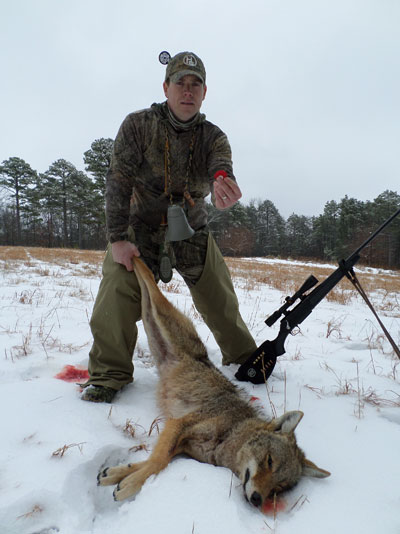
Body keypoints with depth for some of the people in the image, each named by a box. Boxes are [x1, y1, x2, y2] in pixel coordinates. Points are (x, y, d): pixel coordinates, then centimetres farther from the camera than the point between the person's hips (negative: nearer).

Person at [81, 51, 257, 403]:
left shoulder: (213, 137, -3)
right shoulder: (138, 125, -8)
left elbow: (221, 169, -24)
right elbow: (118, 181, -14)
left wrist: (223, 187, -50)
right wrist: (118, 238, -22)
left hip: (193, 231, 2)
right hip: (140, 229, -2)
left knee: (221, 302, 4)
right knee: (116, 297, -19)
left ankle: (244, 359, 28)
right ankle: (109, 373, 2)